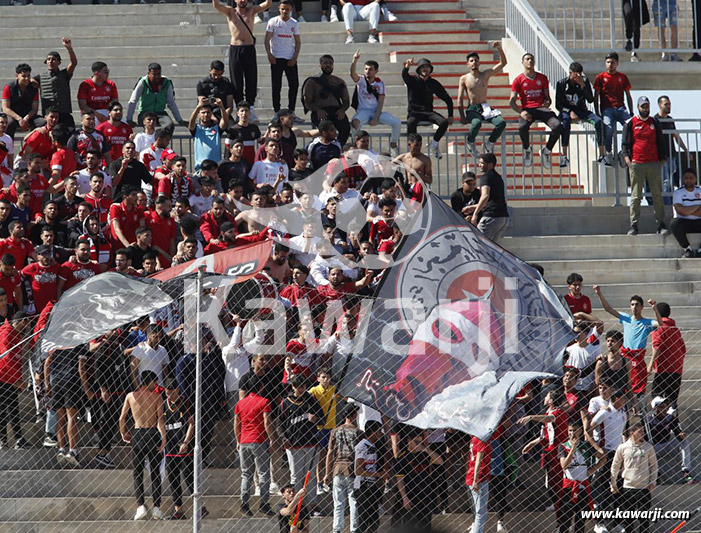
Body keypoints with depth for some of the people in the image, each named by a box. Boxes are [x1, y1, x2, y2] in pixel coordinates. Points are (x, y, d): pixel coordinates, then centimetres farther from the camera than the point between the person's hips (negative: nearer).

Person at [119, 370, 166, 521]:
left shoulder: (131, 396, 6)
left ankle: (141, 506, -6)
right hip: (153, 433, -1)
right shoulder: (157, 397, 2)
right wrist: (163, 438, -13)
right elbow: (161, 419, -9)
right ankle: (156, 507, 2)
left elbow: (122, 418, 7)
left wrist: (123, 433, 21)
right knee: (155, 473, 8)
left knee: (137, 473, 7)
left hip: (137, 434, 1)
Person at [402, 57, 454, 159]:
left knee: (444, 122, -25)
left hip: (428, 112, 3)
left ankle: (434, 144, -4)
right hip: (414, 112, -3)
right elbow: (404, 75, -21)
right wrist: (407, 67, -46)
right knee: (411, 123, -38)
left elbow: (447, 99, 14)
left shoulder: (434, 83, 10)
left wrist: (450, 115, 2)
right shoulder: (413, 80, 4)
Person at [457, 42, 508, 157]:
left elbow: (503, 63, 2)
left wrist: (499, 48, -14)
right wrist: (462, 116, -11)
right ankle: (470, 142, -6)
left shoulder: (485, 74, 9)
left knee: (501, 123, -25)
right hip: (472, 109, -3)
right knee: (476, 123, -38)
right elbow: (460, 98, 1)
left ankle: (489, 143, 1)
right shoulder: (464, 79, 5)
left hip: (485, 108, 3)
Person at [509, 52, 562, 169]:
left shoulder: (542, 78, 16)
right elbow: (512, 101, 3)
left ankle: (547, 150, -2)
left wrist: (547, 102, -7)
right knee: (522, 127, -37)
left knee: (558, 126, -27)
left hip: (542, 108, 2)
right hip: (527, 110, -2)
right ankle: (527, 149, -4)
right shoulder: (519, 80, 8)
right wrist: (521, 112, -15)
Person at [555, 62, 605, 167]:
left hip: (581, 110, 3)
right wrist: (570, 112, -21)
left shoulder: (585, 81, 2)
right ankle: (564, 156, -38)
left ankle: (602, 154, -22)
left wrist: (583, 85, -17)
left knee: (598, 121, -26)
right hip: (566, 111, -2)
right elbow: (558, 104, -4)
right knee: (565, 122, -39)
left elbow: (590, 100, -5)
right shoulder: (562, 83, -4)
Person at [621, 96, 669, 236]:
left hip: (654, 164, 2)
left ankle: (661, 225, 4)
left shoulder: (655, 123, 13)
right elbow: (625, 143, 5)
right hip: (636, 164, -2)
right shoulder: (630, 123, 7)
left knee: (657, 195, 2)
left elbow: (661, 141, 18)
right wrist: (626, 157, -9)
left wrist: (663, 157, 9)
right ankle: (634, 225, -2)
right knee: (636, 196, -3)